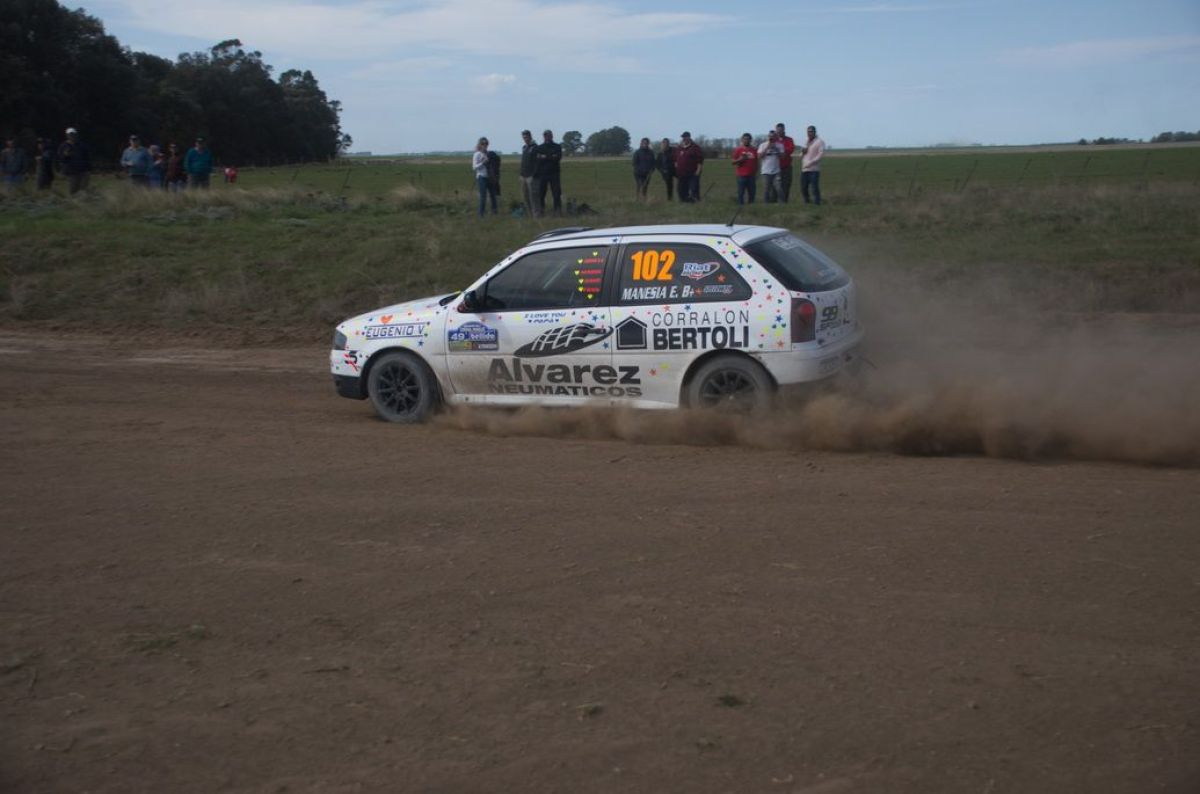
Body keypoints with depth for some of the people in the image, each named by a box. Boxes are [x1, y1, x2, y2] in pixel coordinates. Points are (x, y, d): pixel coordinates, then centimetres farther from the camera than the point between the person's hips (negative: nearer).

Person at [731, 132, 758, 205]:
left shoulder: (754, 150, 10)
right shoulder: (738, 150, 2)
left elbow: (756, 162, 14)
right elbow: (734, 162, 2)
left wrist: (756, 173, 6)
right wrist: (740, 159, -17)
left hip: (751, 175, 3)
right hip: (741, 175, -3)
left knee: (752, 192, 3)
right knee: (741, 192, -4)